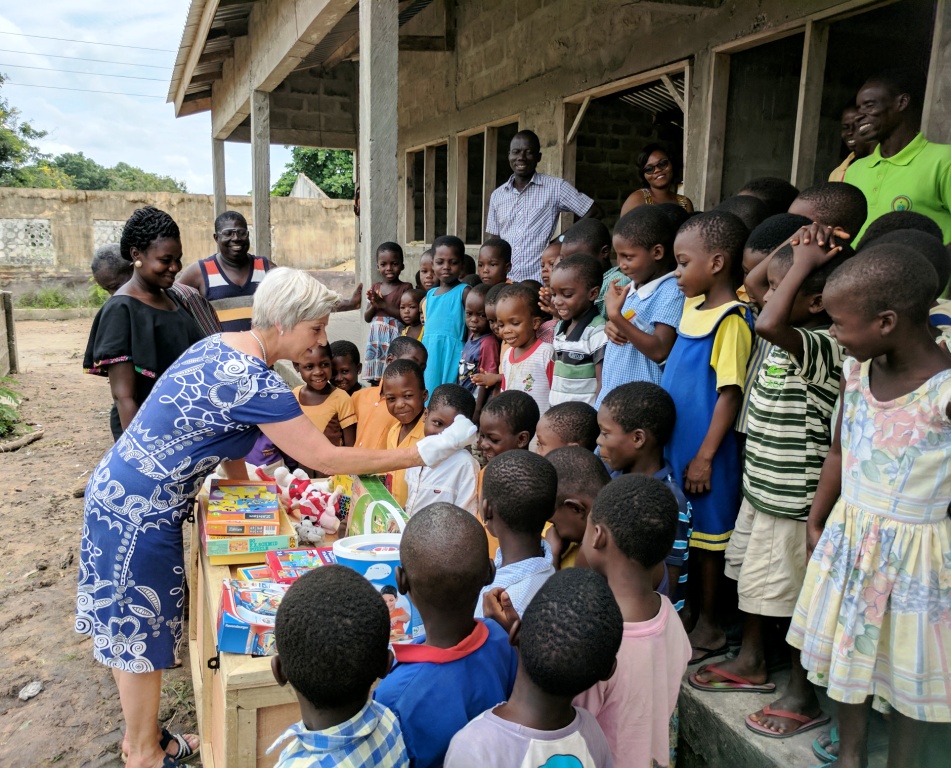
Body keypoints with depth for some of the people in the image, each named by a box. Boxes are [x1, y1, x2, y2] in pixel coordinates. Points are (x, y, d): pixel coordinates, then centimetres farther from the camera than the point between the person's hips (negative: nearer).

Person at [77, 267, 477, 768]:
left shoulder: (223, 345, 2)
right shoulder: (253, 380, -28)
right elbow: (325, 459, -27)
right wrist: (423, 453, -23)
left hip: (122, 495, 9)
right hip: (139, 511, -9)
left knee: (131, 626, 21)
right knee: (142, 632, 9)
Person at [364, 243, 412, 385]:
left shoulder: (405, 288, -3)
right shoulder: (375, 288, 12)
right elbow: (367, 318, 12)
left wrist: (383, 304, -15)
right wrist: (373, 306, -9)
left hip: (395, 338, -5)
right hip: (376, 338, 5)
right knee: (375, 379, 8)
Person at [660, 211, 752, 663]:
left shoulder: (731, 320, -19)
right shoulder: (692, 305, 7)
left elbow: (730, 393, -20)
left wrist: (705, 456, -18)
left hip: (705, 451, -8)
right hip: (675, 442, 8)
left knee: (706, 537, 7)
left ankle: (709, 627, 24)